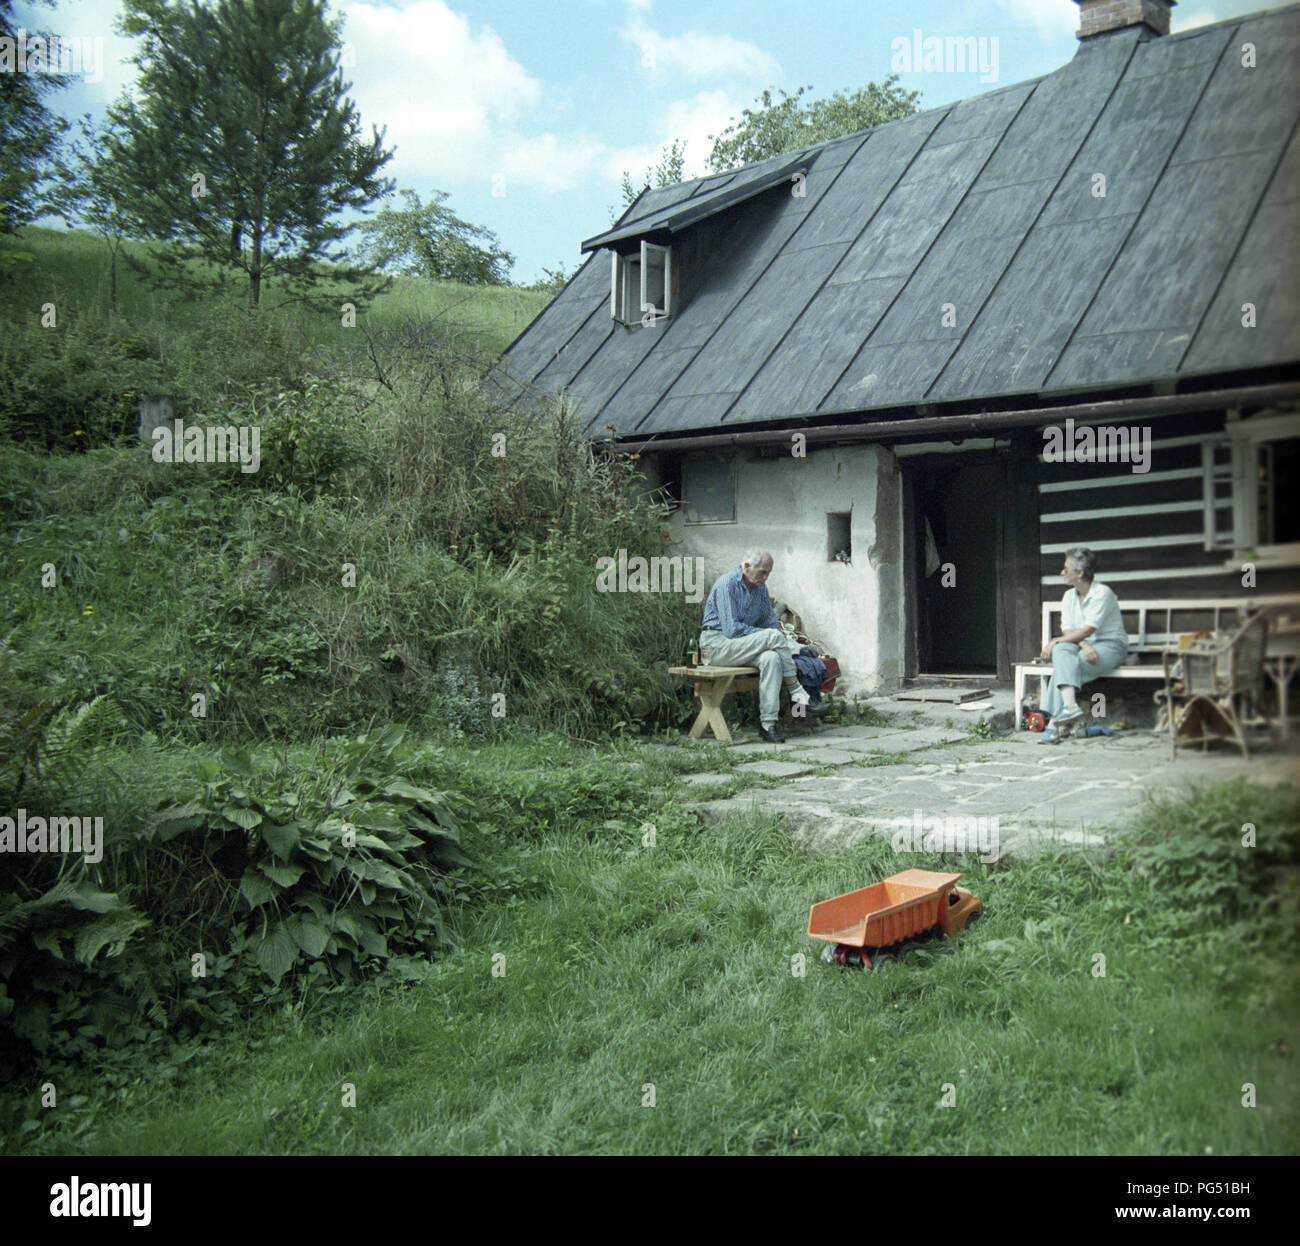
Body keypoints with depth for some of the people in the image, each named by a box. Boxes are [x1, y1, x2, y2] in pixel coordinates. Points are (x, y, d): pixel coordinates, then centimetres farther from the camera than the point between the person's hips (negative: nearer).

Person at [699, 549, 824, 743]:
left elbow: (770, 621, 17)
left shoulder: (760, 587, 12)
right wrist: (764, 634, -13)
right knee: (774, 636, -26)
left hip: (743, 645, 7)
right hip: (717, 644, -7)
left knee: (771, 658, -27)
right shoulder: (726, 584, -13)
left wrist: (784, 642, -4)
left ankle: (767, 723, -32)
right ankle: (797, 695, -20)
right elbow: (731, 629, -20)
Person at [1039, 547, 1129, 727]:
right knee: (1062, 650, -30)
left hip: (1111, 645, -5)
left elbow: (1087, 630, -19)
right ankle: (1070, 706, -44)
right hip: (1083, 646, 5)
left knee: (1065, 664, -31)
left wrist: (1054, 642, -21)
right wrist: (1084, 645, -21)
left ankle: (1060, 711, -33)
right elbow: (1067, 630, 0)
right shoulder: (1069, 596, 10)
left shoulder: (1102, 593, -11)